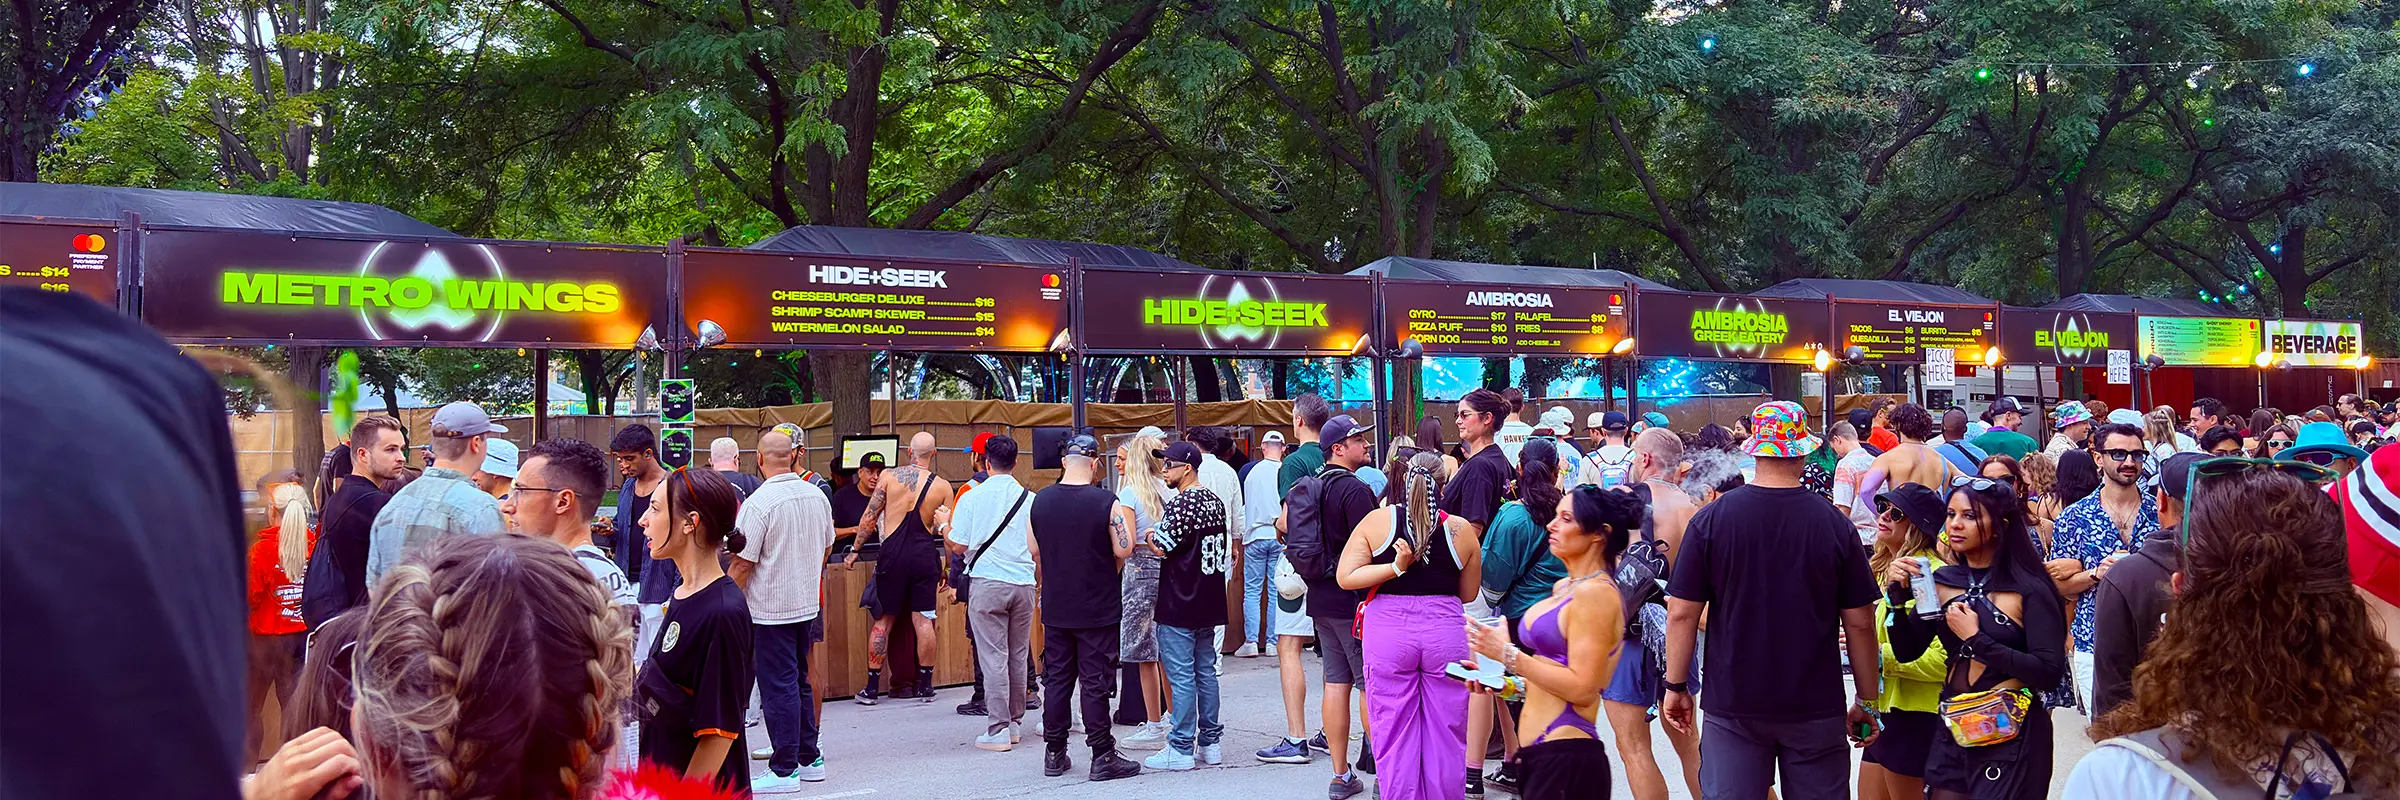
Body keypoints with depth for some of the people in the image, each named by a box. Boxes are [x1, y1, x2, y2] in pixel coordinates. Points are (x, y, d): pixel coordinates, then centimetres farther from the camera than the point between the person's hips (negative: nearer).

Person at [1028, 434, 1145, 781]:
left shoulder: (1040, 501, -1)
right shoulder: (1107, 502, -14)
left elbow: (1033, 551, 8)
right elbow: (1124, 551, -12)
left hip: (1055, 606, 4)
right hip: (1098, 606, -4)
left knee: (1057, 679, 12)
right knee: (1095, 682, 1)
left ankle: (1054, 754, 18)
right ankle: (1102, 756, 4)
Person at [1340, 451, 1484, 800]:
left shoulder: (1377, 521, -2)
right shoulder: (1462, 530, -1)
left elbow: (1344, 577, -7)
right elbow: (1468, 593, 10)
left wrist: (1396, 568, -9)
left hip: (1388, 631, 0)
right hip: (1445, 632, 0)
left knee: (1393, 732, 7)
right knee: (1445, 733, 11)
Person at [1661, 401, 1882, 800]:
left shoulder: (1711, 519, -7)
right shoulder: (1834, 524, -6)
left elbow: (1681, 613, -6)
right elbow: (1860, 622, -2)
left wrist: (1676, 686, 5)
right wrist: (1867, 701, 9)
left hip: (1733, 706, 0)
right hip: (1817, 708, 0)